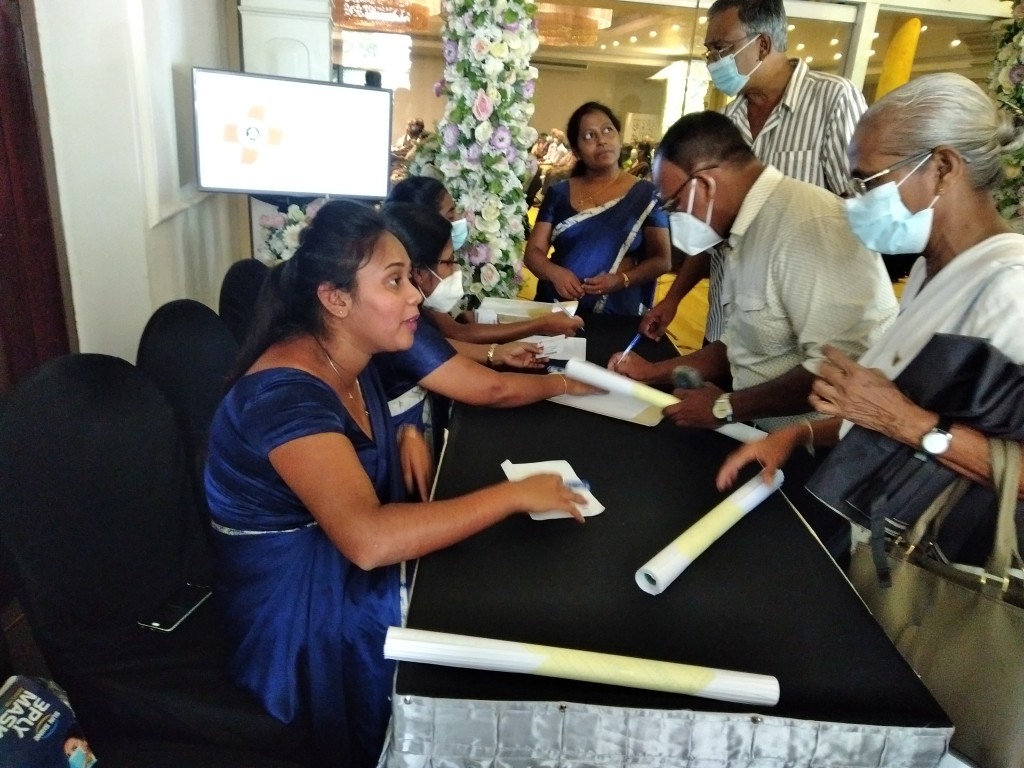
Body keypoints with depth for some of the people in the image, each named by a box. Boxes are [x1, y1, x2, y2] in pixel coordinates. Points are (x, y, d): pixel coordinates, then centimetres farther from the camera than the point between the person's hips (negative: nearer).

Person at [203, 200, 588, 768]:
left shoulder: (351, 363, 0)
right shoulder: (287, 394, -28)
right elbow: (368, 539, -41)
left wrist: (405, 438, -2)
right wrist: (514, 494, -33)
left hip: (351, 580, 8)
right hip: (304, 620, -8)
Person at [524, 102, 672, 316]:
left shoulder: (645, 194, 2)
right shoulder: (559, 193, 7)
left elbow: (661, 260, 2)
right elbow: (533, 251, 5)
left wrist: (622, 280, -15)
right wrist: (555, 273, -16)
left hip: (616, 314, -1)